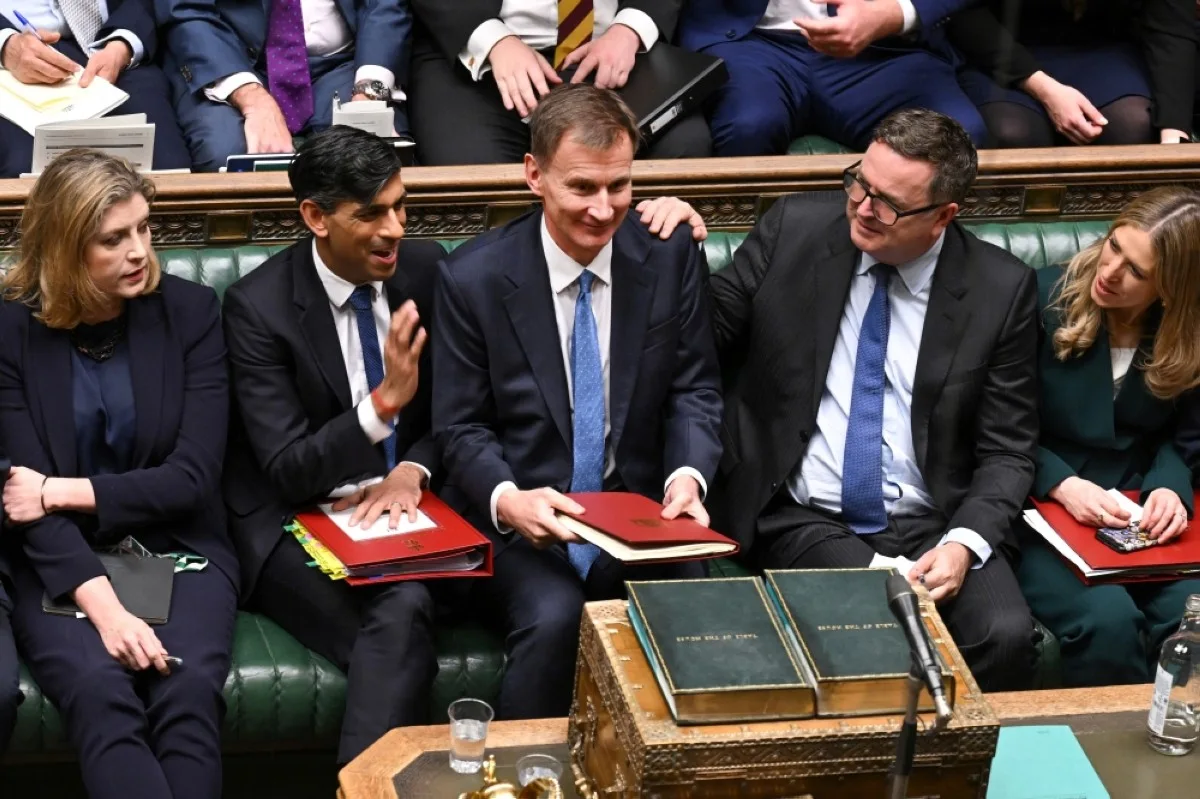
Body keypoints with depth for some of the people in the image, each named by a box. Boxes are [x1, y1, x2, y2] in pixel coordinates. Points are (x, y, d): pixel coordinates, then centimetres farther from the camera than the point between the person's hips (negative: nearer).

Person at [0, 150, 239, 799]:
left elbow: (194, 476, -6)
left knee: (189, 691, -30)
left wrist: (64, 492, -13)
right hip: (60, 563, -1)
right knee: (99, 693, -31)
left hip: (178, 549, 1)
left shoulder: (190, 311, -1)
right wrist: (104, 606, -24)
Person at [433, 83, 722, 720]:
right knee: (553, 619, -31)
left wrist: (688, 474, -15)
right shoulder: (472, 277, -5)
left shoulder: (670, 257, 1)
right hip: (518, 524, -2)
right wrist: (507, 500, -22)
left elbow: (695, 390, 6)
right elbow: (461, 427, -2)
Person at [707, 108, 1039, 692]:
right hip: (802, 519, -1)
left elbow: (1006, 452, 3)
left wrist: (964, 544, -15)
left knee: (1005, 635, -26)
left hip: (932, 527, 1)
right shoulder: (793, 232, 2)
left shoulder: (1001, 289, 1)